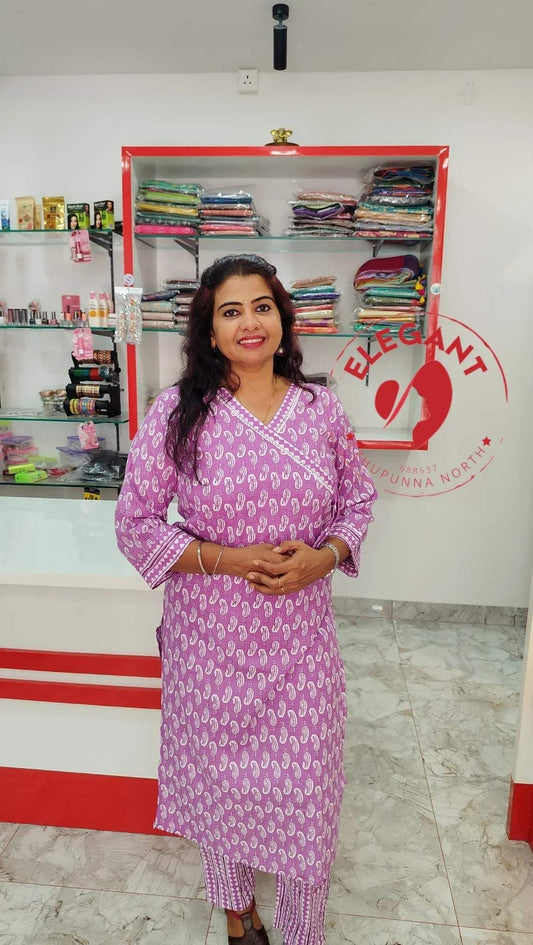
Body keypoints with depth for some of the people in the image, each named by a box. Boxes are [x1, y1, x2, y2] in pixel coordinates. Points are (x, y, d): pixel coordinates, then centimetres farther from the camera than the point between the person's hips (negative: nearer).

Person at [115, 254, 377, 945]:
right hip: (211, 635, -1)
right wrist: (226, 559, -18)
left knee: (306, 783, 13)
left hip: (301, 634, 2)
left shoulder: (322, 408, -2)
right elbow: (135, 524, -6)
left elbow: (357, 501, 8)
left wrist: (321, 556, -12)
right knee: (220, 776, 19)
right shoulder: (176, 413, -9)